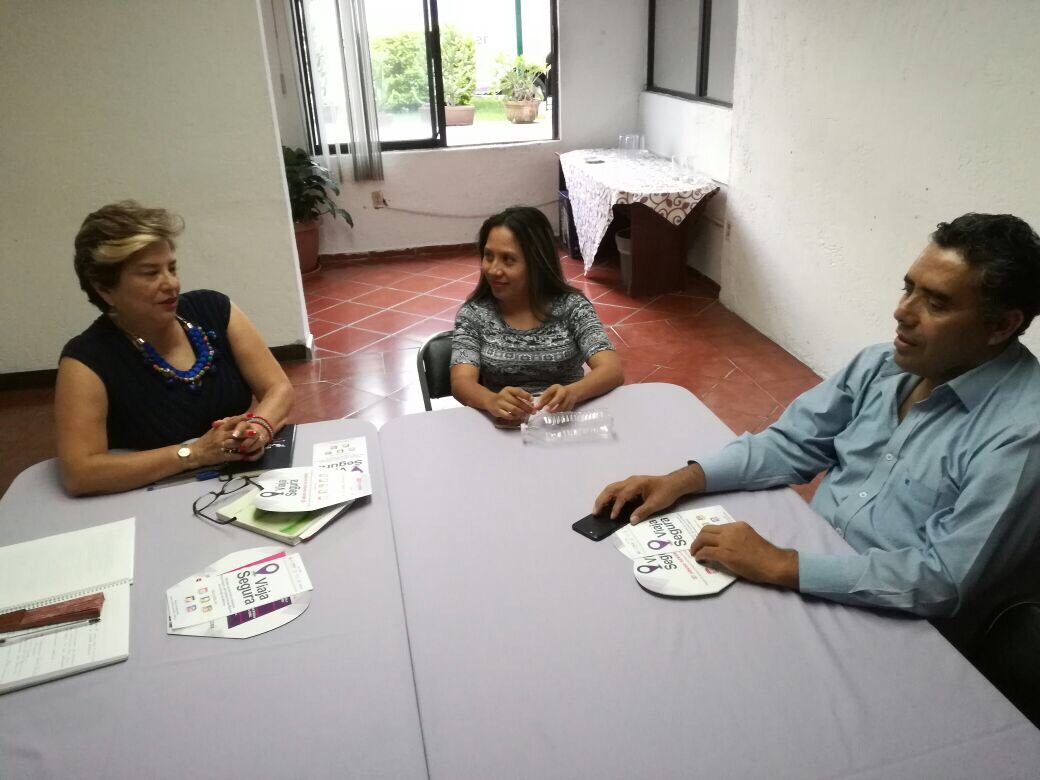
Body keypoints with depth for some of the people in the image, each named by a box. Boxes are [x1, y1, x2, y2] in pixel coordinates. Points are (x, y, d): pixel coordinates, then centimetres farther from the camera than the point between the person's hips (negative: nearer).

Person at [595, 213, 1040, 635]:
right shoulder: (881, 365, 0)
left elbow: (944, 579, -25)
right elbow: (791, 444, 4)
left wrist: (780, 566, -29)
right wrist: (683, 480, -10)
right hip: (809, 561, 6)